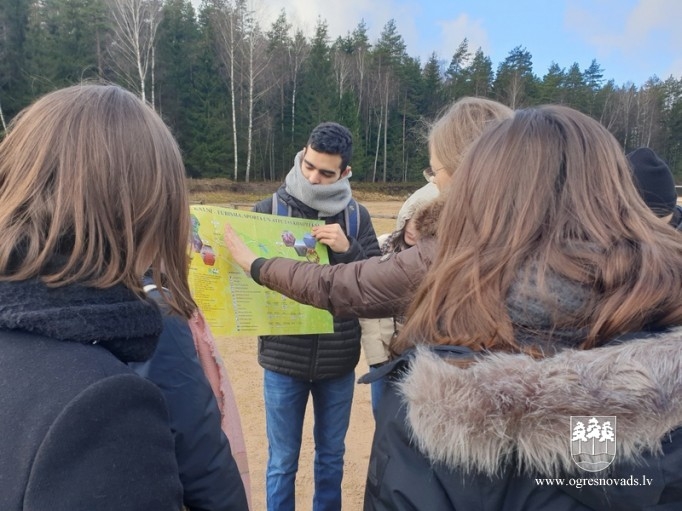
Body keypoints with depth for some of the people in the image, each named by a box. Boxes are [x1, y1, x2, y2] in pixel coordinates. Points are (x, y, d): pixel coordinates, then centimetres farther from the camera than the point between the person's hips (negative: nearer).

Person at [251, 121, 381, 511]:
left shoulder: (356, 217, -2)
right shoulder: (270, 209, -5)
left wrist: (348, 250, -20)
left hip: (338, 360, 2)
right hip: (283, 359, -1)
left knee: (332, 457, 21)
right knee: (282, 462, 15)